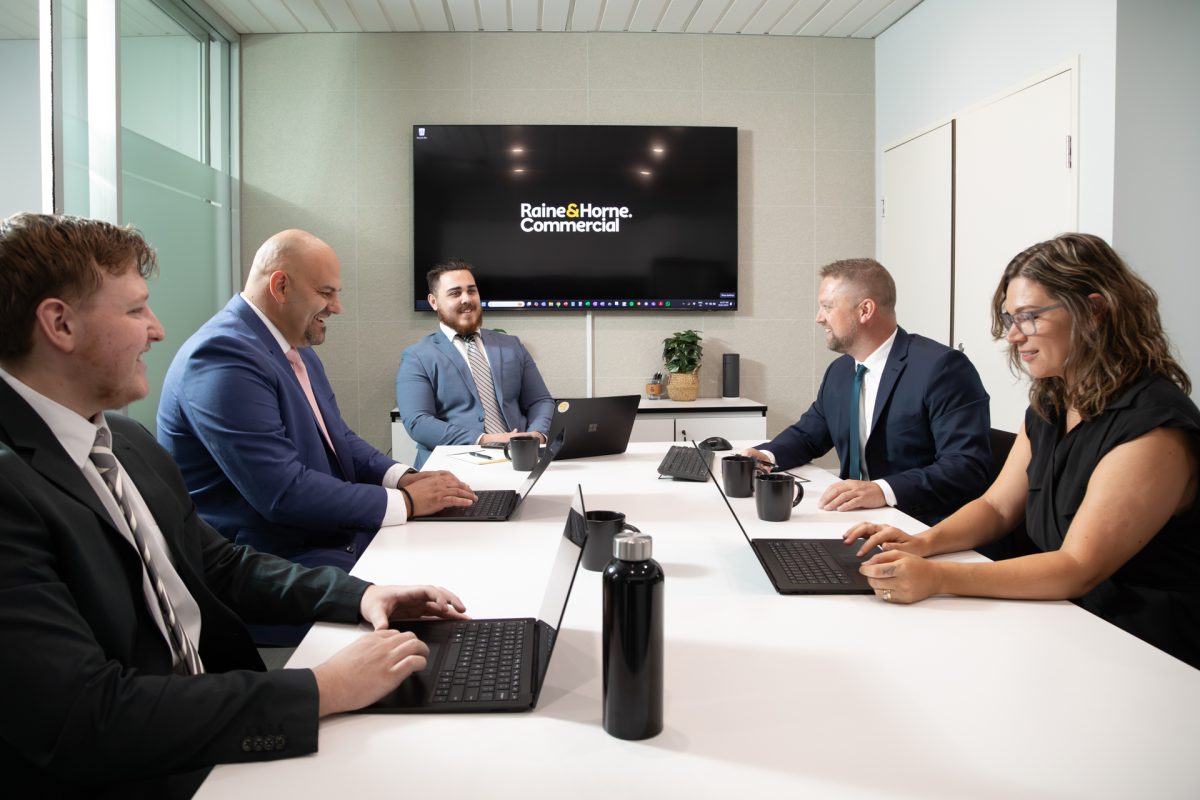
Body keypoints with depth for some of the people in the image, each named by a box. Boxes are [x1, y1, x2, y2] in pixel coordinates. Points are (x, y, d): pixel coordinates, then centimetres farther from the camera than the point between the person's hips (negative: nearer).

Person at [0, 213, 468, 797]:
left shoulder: (130, 441, 8)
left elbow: (221, 566, 14)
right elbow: (83, 720, -27)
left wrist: (361, 595, -1)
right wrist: (322, 690, -25)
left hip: (208, 736, 8)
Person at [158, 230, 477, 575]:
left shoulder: (298, 349, 10)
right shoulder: (224, 357, -20)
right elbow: (283, 493, -24)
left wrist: (403, 477, -1)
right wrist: (405, 501, -17)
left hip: (337, 536, 9)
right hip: (275, 563, -9)